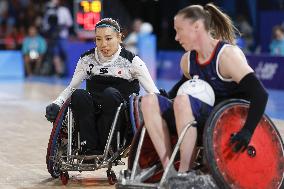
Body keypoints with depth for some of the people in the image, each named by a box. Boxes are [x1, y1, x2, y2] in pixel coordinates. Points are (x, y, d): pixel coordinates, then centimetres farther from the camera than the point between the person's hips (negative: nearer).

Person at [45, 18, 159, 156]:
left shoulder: (131, 61, -2)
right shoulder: (87, 60, 6)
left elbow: (153, 92, -6)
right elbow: (71, 88, 13)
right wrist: (56, 105, -6)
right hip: (94, 117, 3)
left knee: (110, 93, -32)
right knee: (79, 95, -27)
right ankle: (90, 148, -27)